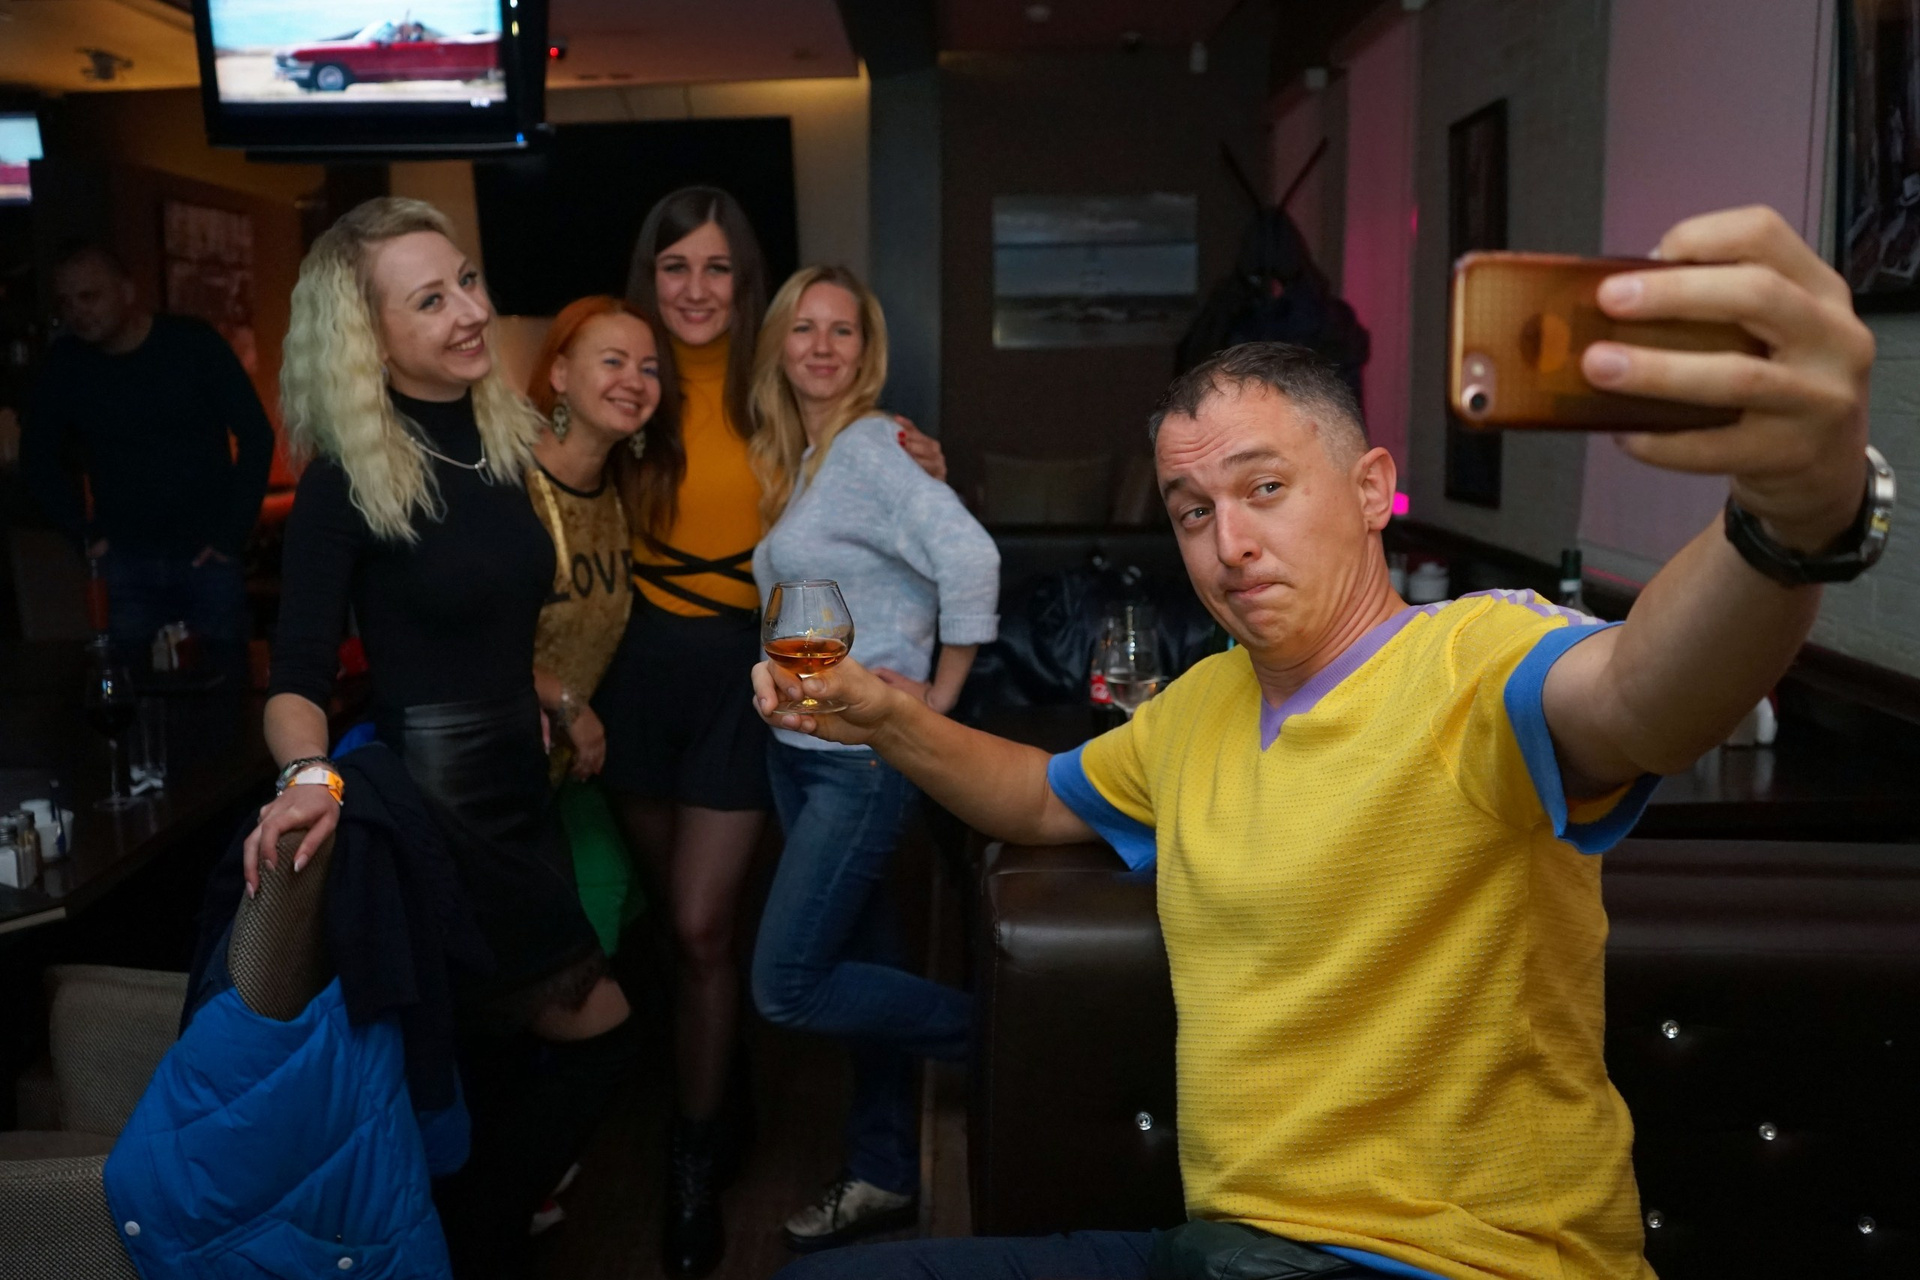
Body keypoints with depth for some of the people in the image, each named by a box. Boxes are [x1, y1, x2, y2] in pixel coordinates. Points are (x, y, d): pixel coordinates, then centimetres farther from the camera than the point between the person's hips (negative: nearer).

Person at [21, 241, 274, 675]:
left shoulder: (194, 343, -8)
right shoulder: (64, 365, 0)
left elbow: (256, 436, -7)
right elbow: (38, 458, 12)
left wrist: (232, 534, -10)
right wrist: (86, 534, 4)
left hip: (206, 556, -2)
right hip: (125, 562, 2)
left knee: (226, 679, 4)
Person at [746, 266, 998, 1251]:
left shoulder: (870, 448, -14)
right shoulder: (790, 458, 12)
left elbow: (970, 558, -25)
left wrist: (940, 697, -19)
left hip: (865, 756, -8)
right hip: (800, 750, 8)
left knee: (787, 985, -8)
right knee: (857, 966, 15)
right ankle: (883, 1177, 28)